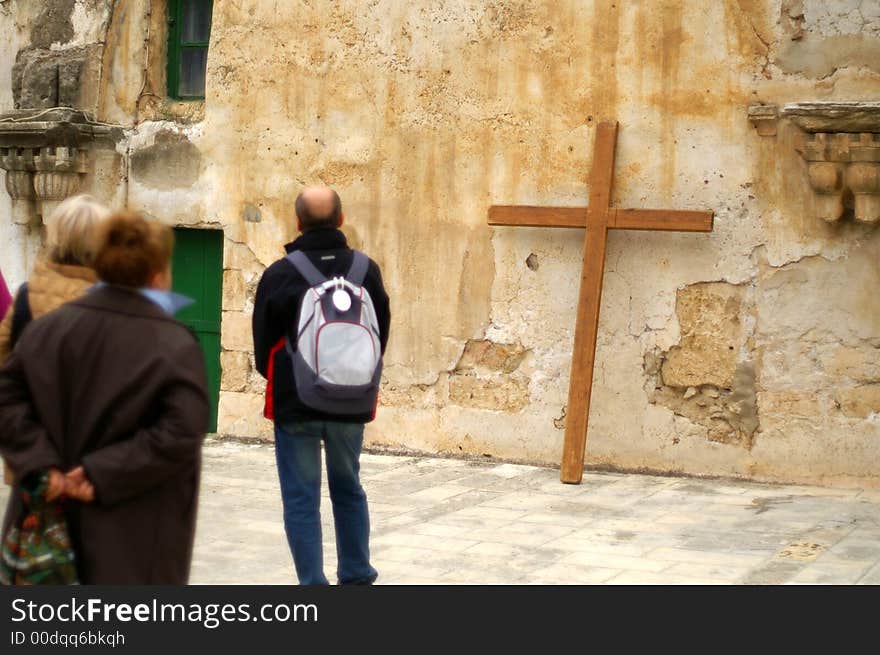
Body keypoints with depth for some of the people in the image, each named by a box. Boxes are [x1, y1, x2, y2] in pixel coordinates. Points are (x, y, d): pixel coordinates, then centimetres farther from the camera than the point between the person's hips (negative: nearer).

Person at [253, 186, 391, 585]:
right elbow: (382, 332, 7)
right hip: (351, 402, 3)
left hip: (294, 403, -3)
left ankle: (313, 583, 2)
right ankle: (356, 577, 25)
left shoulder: (279, 274, -11)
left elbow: (263, 342, 0)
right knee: (348, 489, 20)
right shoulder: (366, 270, -3)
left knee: (301, 499, 4)